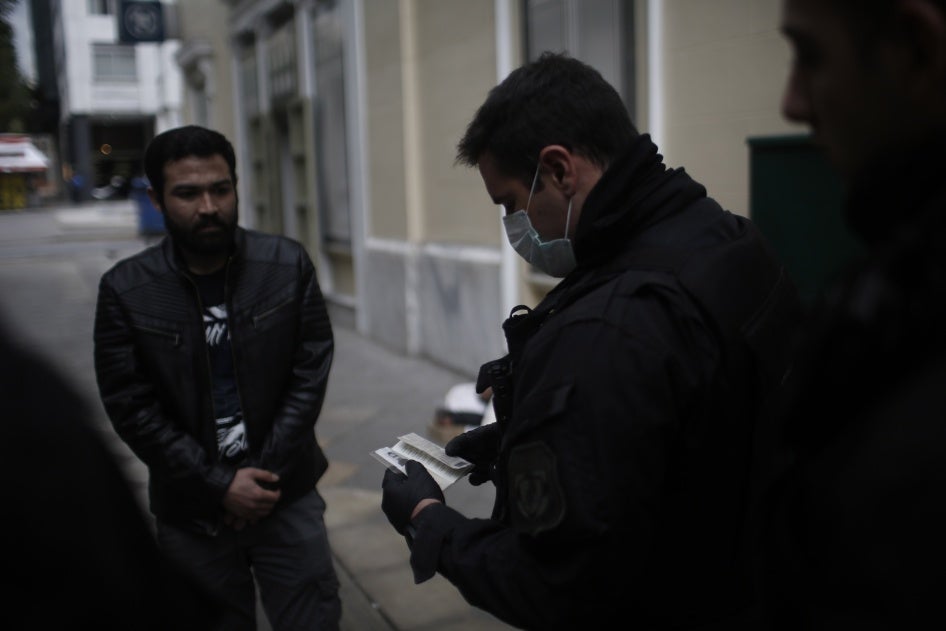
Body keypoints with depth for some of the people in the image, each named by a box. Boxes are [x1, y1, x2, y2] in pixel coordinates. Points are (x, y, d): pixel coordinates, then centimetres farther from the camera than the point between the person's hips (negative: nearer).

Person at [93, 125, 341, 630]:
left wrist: (267, 476, -10)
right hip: (190, 513, 0)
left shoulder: (289, 266, -5)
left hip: (287, 495, 1)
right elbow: (132, 409, -7)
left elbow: (310, 375, -4)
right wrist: (219, 487, -12)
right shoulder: (125, 290, -6)